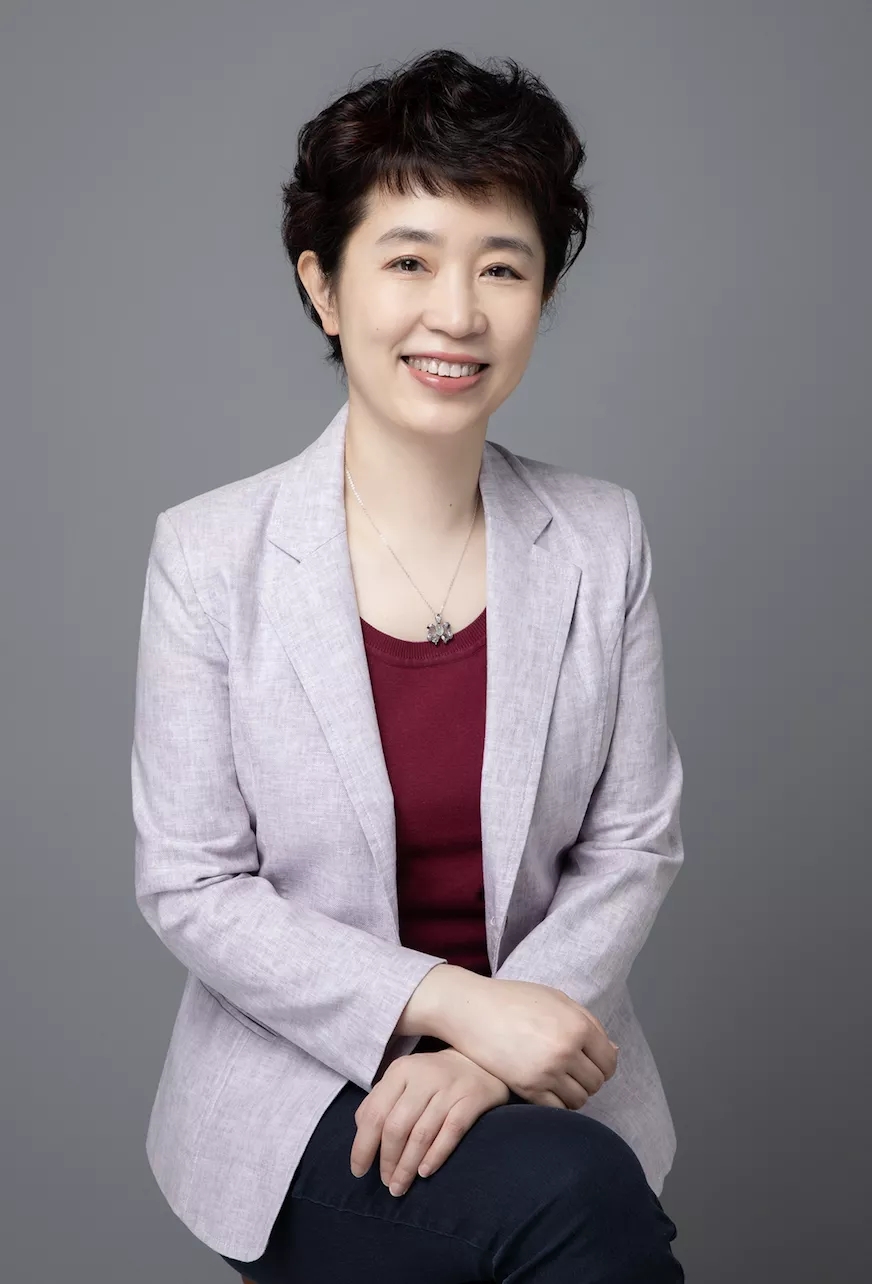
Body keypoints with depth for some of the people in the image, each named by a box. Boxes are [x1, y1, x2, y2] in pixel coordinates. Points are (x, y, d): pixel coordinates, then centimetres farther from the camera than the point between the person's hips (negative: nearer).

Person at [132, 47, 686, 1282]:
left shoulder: (602, 541, 0)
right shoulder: (210, 555, -8)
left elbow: (635, 842, 1)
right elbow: (191, 889, -8)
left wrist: (488, 1054, -14)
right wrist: (451, 1002, -18)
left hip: (544, 1068, 4)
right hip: (299, 1078, -3)